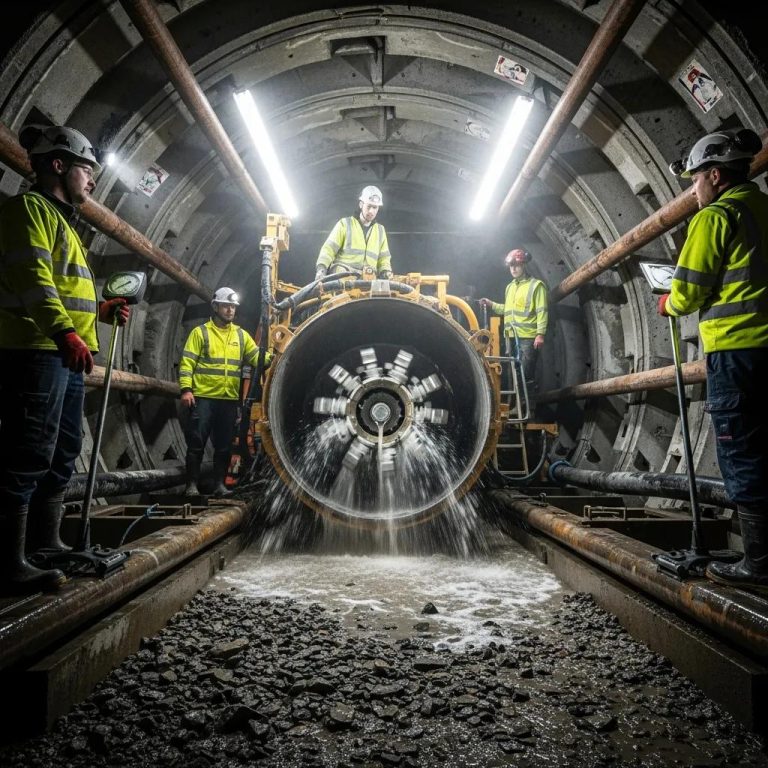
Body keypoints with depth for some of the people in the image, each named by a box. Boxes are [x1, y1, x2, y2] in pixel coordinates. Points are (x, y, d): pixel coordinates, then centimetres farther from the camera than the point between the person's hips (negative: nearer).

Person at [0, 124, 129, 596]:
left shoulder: (63, 222, 28)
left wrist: (102, 312, 16)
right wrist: (63, 330, -29)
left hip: (66, 355, 10)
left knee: (63, 455, 12)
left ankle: (46, 543, 22)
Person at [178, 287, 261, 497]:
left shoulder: (241, 335, 13)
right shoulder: (200, 332, 3)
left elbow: (258, 358, 6)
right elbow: (187, 362, -3)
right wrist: (186, 389, -14)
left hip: (230, 400, 4)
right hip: (203, 397, -3)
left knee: (224, 445, 8)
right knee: (196, 443, 0)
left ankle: (219, 484, 16)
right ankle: (191, 484, 8)